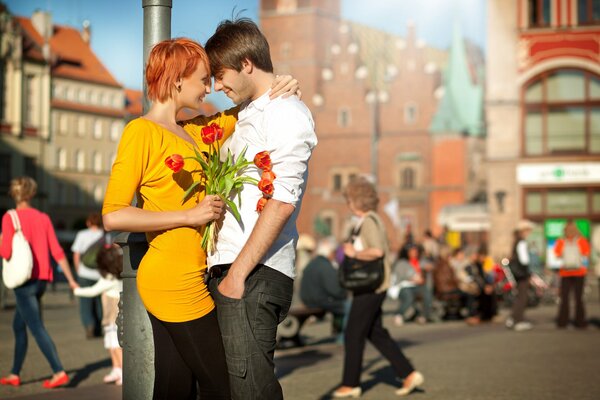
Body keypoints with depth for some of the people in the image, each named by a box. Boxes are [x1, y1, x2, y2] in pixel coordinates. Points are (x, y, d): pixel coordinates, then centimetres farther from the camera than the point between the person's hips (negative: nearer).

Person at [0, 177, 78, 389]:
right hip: (41, 280, 6)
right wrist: (71, 279, 6)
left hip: (23, 280, -6)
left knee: (37, 328, -8)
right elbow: (57, 252, 4)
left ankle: (59, 372, -16)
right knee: (18, 326, 18)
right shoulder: (43, 218, 7)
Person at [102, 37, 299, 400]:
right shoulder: (142, 131, -9)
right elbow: (113, 216, -15)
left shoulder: (192, 132, 14)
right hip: (175, 283, -8)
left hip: (188, 279, 8)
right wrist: (189, 215, -16)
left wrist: (275, 90, 8)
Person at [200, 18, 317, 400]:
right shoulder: (248, 115, 22)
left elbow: (282, 201, -16)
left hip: (256, 273, -9)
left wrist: (239, 271, -18)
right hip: (231, 268, 9)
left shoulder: (286, 112, -6)